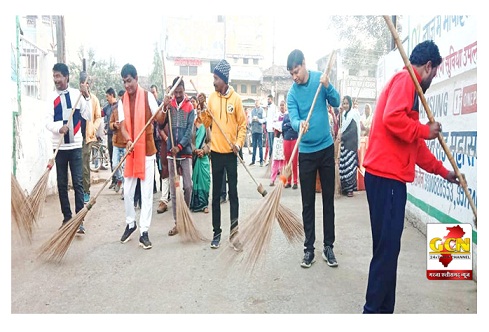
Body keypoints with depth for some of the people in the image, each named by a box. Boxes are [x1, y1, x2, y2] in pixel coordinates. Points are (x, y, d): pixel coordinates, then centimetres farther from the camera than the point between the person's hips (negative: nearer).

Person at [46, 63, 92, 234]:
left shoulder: (77, 94, -1)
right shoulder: (51, 97, -1)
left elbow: (89, 116, -2)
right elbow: (48, 122, -5)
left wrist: (87, 97, -11)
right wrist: (59, 127, -25)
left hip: (75, 145, -1)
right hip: (59, 146, 1)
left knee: (78, 183, -3)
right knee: (62, 184, 7)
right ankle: (66, 217, 19)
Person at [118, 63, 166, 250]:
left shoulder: (147, 96, -4)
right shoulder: (122, 101, 6)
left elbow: (159, 120, -8)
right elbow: (122, 125, -1)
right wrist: (128, 140, -21)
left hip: (147, 150, -3)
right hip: (130, 151, 4)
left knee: (146, 193, -1)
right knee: (127, 192, 9)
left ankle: (144, 232, 5)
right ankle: (130, 224, 30)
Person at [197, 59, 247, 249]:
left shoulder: (236, 98, -4)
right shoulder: (211, 98, 3)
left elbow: (243, 124, -1)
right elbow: (206, 123, 6)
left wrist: (239, 143, -11)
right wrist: (202, 108, -9)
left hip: (231, 152, -2)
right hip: (216, 151, 3)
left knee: (233, 192, 4)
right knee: (216, 193, 7)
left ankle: (234, 230, 14)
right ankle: (216, 232, 15)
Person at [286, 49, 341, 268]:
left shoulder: (319, 78, 0)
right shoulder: (292, 93, -4)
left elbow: (336, 102, -1)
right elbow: (293, 118, -16)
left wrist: (327, 86, -19)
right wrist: (299, 124, -39)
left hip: (326, 148, 1)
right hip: (306, 152, -1)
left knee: (328, 199, 6)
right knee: (308, 203, 4)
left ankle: (328, 246, 17)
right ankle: (309, 248, 13)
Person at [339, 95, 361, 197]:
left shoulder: (353, 114, -6)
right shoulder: (342, 114, 14)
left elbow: (353, 131, -14)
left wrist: (341, 137, -15)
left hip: (350, 144, -6)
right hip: (343, 144, 6)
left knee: (350, 165, -6)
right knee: (343, 165, 5)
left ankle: (350, 188, 1)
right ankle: (344, 187, 13)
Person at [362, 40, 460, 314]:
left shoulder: (408, 87, 25)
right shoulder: (405, 79, -4)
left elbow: (415, 145, 28)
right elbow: (392, 118, -24)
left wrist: (443, 171, 33)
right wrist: (426, 131, -8)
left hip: (388, 176, 10)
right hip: (386, 176, -10)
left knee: (388, 248, 11)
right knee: (387, 249, -7)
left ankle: (384, 309, 19)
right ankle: (373, 310, 1)